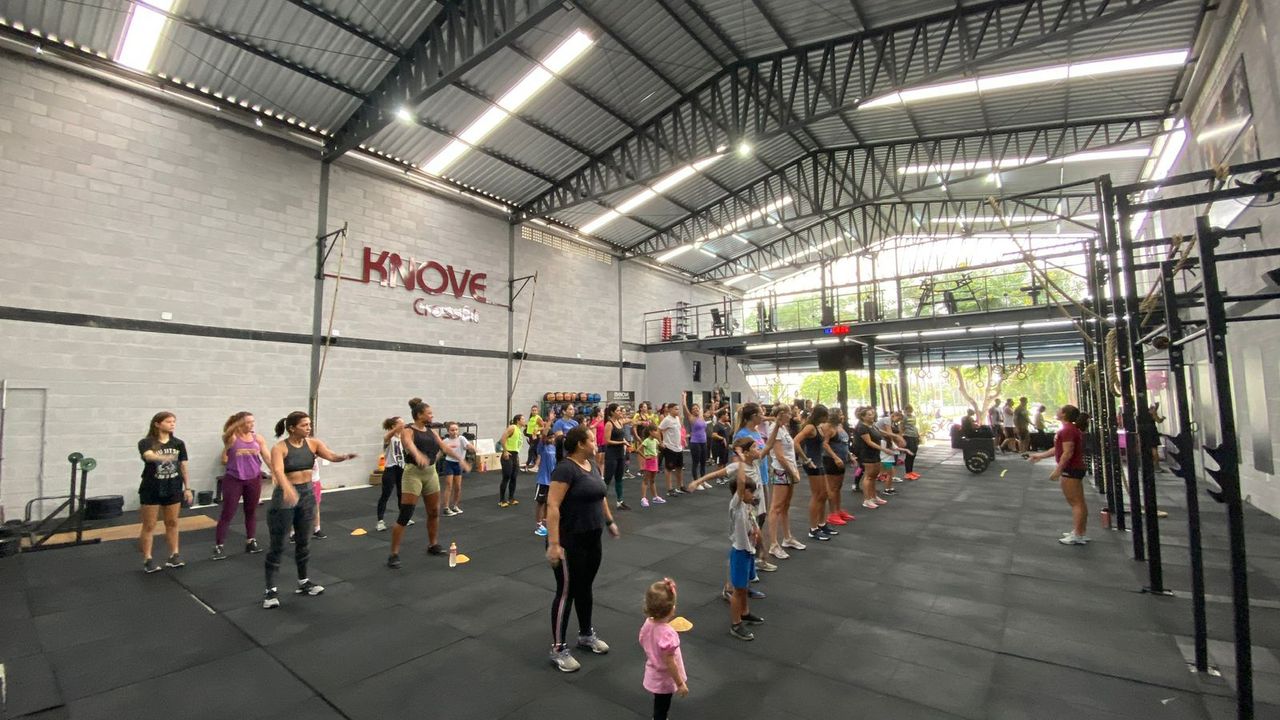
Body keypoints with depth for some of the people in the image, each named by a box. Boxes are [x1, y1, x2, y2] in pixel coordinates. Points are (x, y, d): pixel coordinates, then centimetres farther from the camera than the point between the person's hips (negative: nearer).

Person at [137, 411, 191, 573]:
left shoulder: (178, 443, 3)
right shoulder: (146, 443, -10)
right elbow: (148, 456, -33)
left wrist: (187, 488, 6)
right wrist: (164, 458, -55)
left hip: (173, 489, 3)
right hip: (151, 490, -3)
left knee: (172, 523, 11)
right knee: (149, 526, 4)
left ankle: (174, 555, 19)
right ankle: (147, 560, 14)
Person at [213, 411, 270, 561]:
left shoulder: (258, 438, 2)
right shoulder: (232, 438, -7)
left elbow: (268, 457, 3)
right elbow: (226, 434, -30)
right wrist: (237, 425, -42)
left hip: (254, 479, 3)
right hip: (233, 479, -3)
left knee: (251, 511, 13)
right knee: (227, 513, 2)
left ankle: (251, 542, 25)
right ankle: (218, 546, 13)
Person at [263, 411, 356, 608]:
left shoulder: (313, 443, -2)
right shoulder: (280, 448, -15)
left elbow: (331, 456, -15)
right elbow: (278, 470, -30)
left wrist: (345, 456, -39)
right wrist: (287, 488, -49)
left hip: (307, 494, 5)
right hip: (285, 495, -5)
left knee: (304, 542, 15)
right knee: (278, 545, 2)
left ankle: (303, 583, 29)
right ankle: (270, 590, 15)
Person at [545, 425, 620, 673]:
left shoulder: (592, 466, 7)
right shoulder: (565, 468, -21)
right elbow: (552, 506, -25)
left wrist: (609, 521, 23)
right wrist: (553, 543, -27)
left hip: (592, 539, 8)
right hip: (569, 543, -8)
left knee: (585, 588, 20)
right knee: (566, 592, 3)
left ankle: (586, 635, 37)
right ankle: (558, 649, 18)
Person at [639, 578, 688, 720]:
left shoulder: (648, 624, -14)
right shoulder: (667, 633, -37)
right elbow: (670, 663, -29)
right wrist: (680, 684, -16)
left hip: (653, 675, 7)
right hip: (664, 679, -7)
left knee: (659, 705, 31)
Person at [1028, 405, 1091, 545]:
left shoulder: (1067, 430, -18)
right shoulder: (1072, 429, 15)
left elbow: (1068, 453, -24)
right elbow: (1059, 449, 20)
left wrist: (1058, 470, -22)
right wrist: (1040, 455, 22)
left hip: (1071, 470, -11)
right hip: (1075, 469, 11)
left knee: (1076, 502, -6)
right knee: (1079, 502, 14)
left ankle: (1077, 535, -3)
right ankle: (1080, 533, 22)